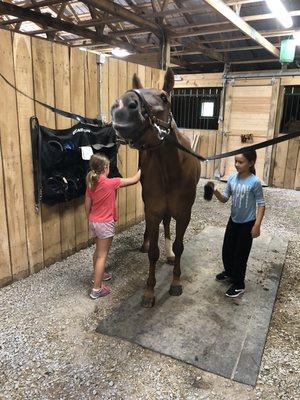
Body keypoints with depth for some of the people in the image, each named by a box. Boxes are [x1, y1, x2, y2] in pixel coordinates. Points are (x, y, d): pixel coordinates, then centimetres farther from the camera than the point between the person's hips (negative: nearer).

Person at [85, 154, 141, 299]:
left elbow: (87, 205, 7)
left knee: (98, 251, 25)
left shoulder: (91, 184, 0)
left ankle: (97, 275, 43)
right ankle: (96, 289, 7)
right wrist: (142, 168, 8)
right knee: (102, 256, 1)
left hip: (93, 221, 7)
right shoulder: (111, 183, -18)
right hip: (105, 223, -7)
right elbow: (134, 179, -10)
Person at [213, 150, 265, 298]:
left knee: (240, 254, 4)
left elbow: (261, 204, -15)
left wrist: (257, 225, -20)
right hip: (233, 220, 6)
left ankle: (238, 285, 22)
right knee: (226, 250, 17)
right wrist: (215, 191, -22)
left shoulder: (254, 182, -20)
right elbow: (224, 198, -2)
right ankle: (229, 272, 43)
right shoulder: (232, 178, -5)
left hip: (247, 223, -5)